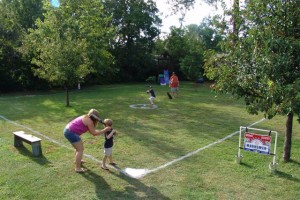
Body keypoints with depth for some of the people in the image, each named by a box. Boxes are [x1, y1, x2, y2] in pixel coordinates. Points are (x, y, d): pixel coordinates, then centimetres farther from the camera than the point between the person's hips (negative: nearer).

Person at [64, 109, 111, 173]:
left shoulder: (85, 118, 14)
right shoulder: (89, 121, -14)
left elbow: (91, 131, 15)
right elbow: (94, 133, -9)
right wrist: (104, 130, -4)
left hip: (68, 130, 10)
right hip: (71, 133, -10)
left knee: (79, 146, 26)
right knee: (80, 149, -4)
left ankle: (77, 161, 45)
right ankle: (78, 168, -1)